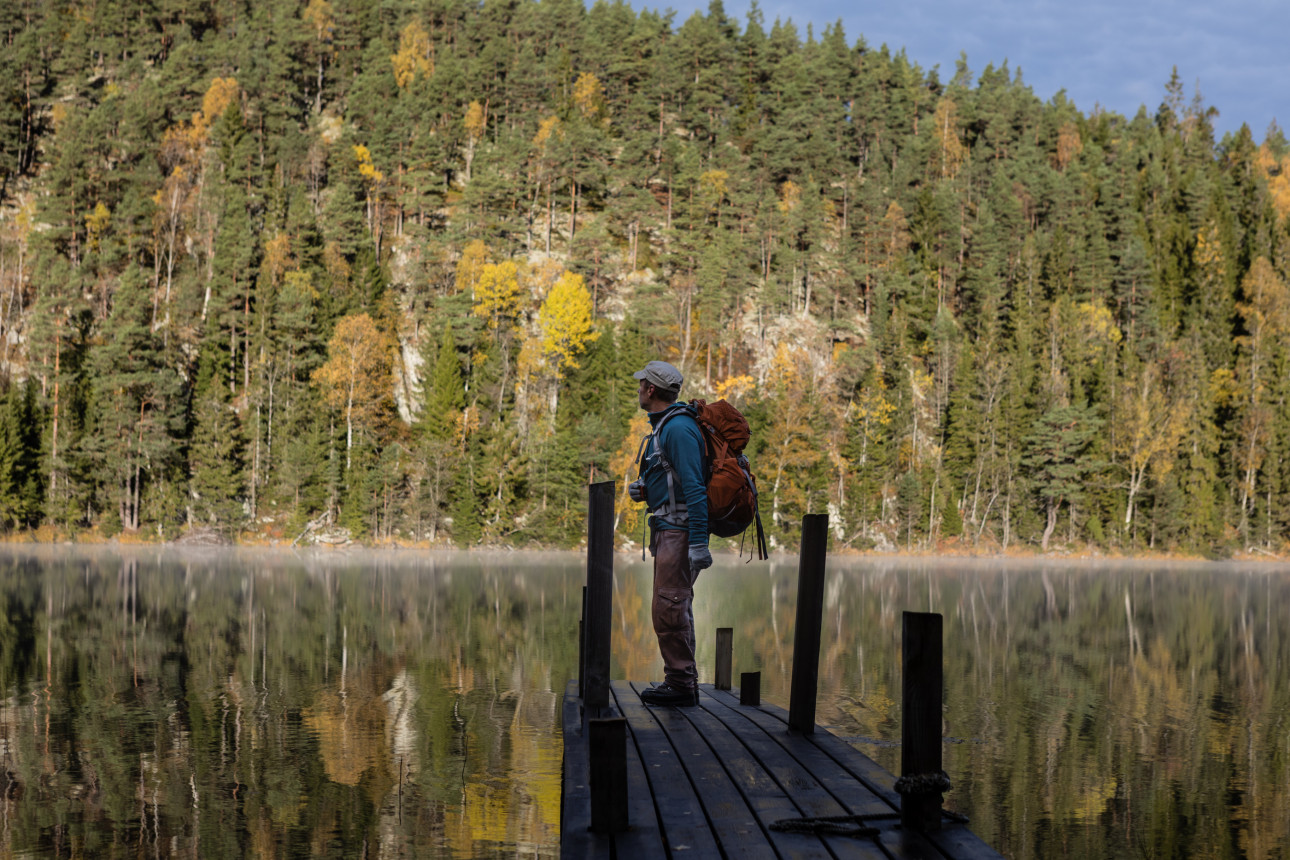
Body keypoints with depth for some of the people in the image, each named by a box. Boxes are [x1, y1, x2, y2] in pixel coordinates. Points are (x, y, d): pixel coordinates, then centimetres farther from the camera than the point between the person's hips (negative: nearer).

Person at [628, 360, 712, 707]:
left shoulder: (678, 428, -16)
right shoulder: (663, 426, 17)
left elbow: (694, 486, -23)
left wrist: (699, 542, -27)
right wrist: (642, 489, 11)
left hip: (679, 530, -11)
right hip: (667, 529, 11)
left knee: (669, 607, -10)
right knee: (674, 608, 13)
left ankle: (681, 684, -6)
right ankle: (682, 681, 19)